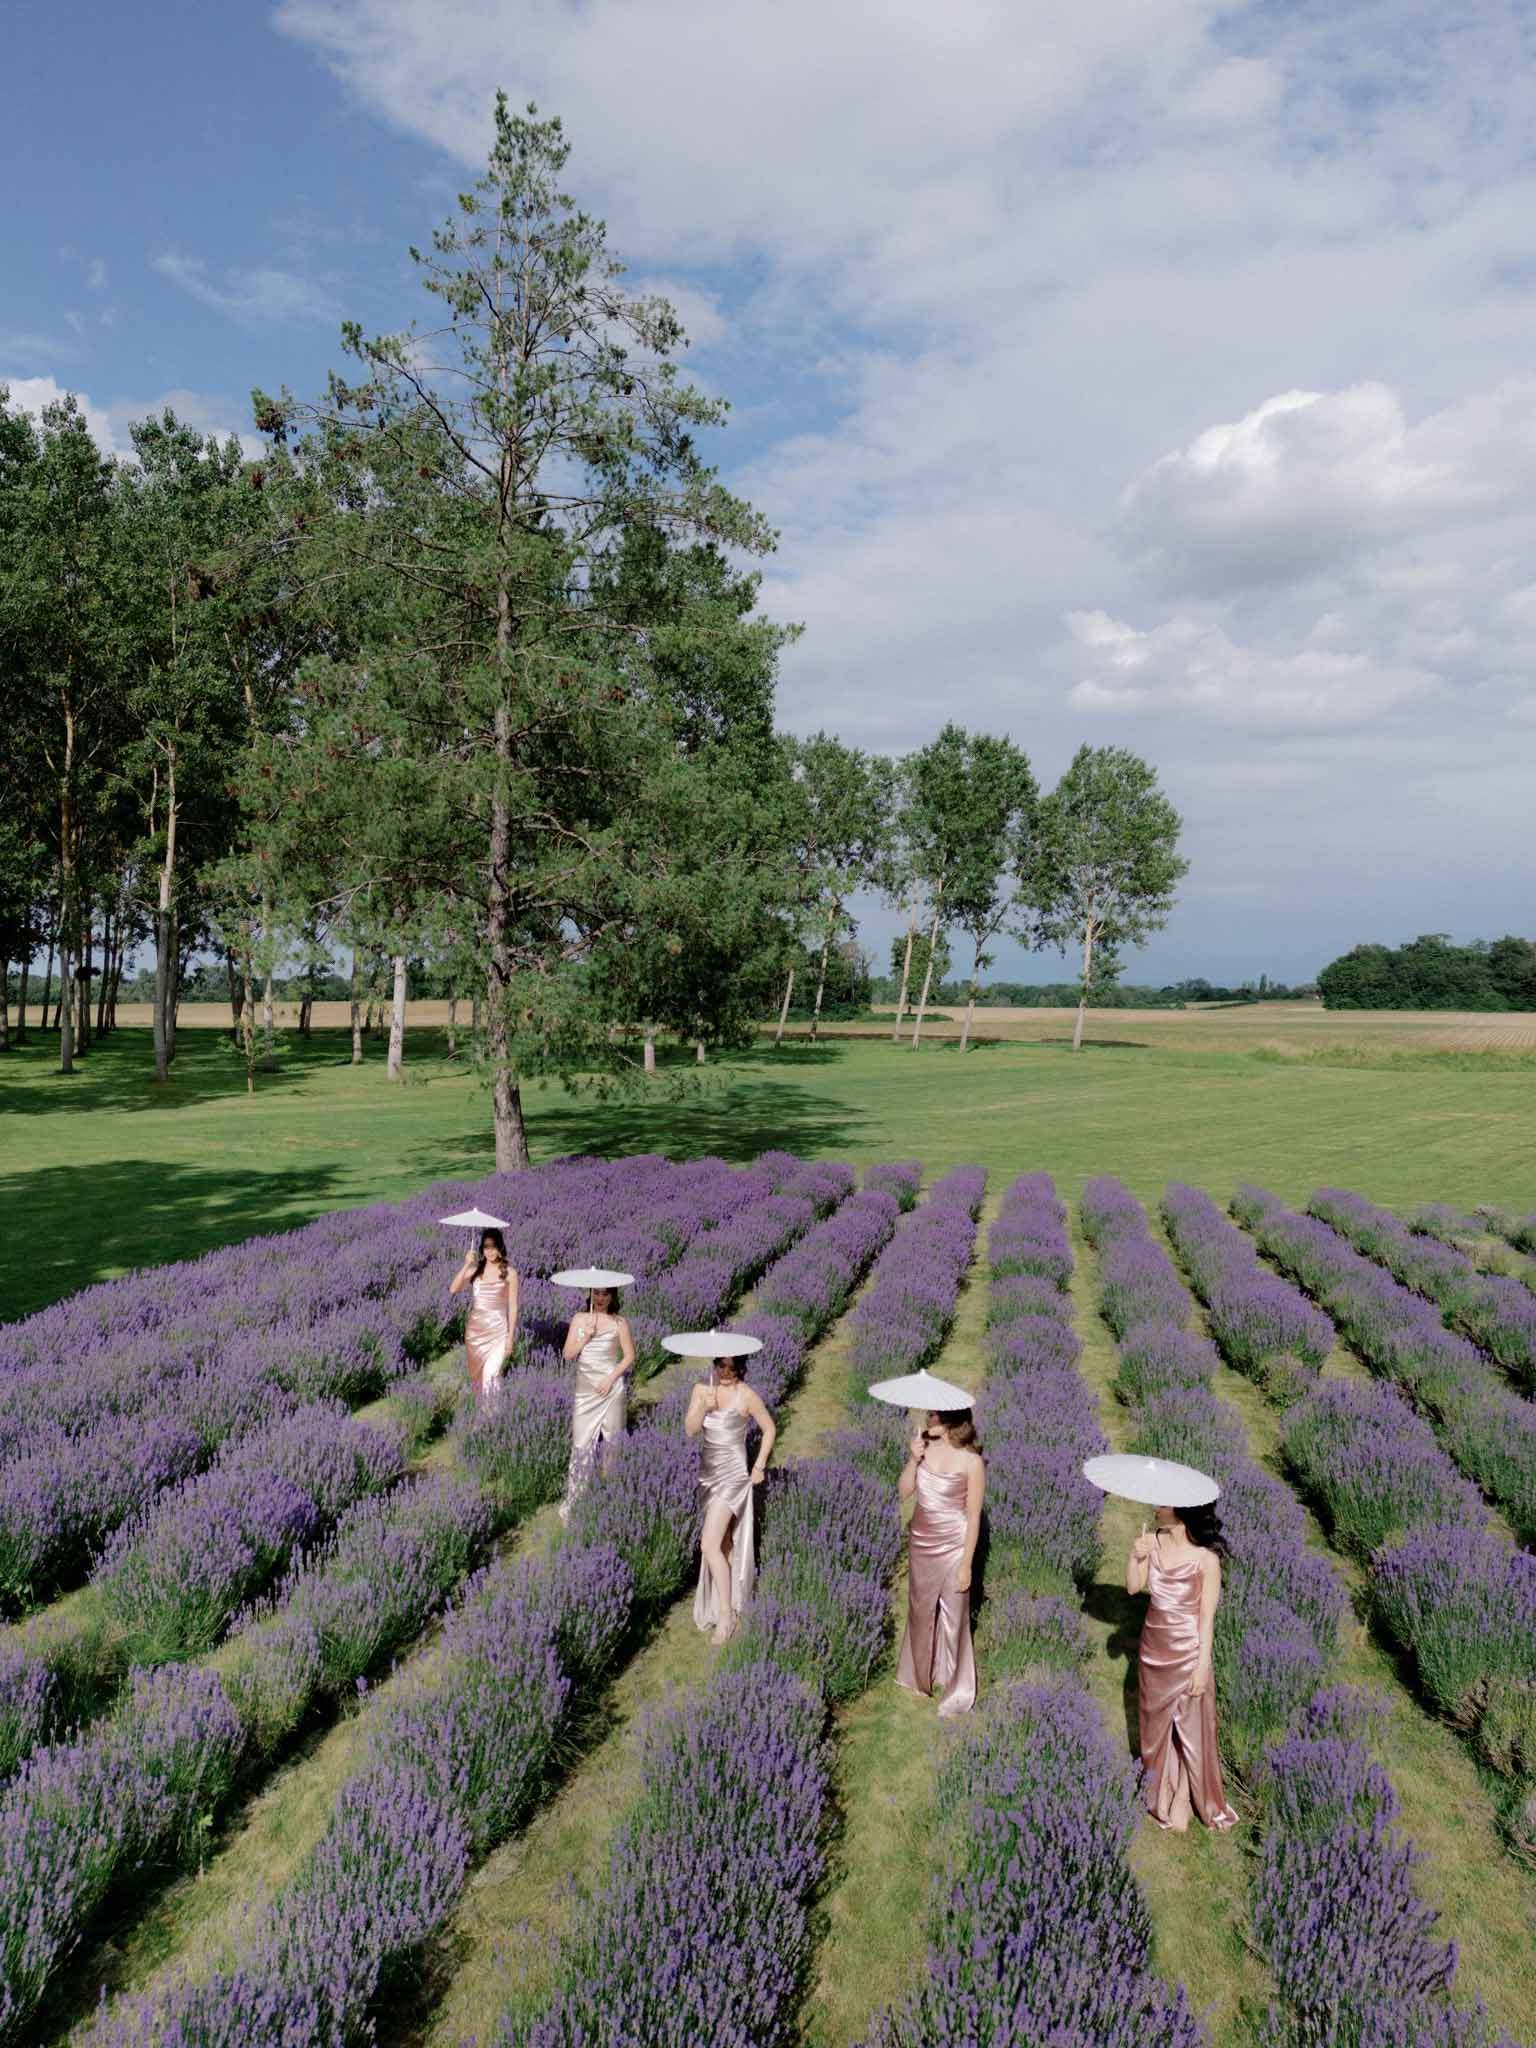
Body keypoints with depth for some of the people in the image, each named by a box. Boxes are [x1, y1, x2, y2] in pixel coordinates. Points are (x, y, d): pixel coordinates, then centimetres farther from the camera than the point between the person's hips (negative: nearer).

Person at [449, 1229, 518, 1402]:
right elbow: (453, 1290, -9)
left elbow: (512, 1307, -3)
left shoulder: (509, 1273, -4)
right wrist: (466, 1265, -16)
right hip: (475, 1329, 3)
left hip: (498, 1331, -3)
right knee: (477, 1375, 12)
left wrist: (510, 1336, -6)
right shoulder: (475, 1270, 2)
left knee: (490, 1375, -15)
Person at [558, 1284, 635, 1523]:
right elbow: (568, 1355, 3)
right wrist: (586, 1336, -10)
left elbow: (629, 1356, -1)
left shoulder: (619, 1322, -1)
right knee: (582, 1442, 3)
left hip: (609, 1387, -2)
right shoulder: (579, 1319, 6)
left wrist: (611, 1379, -11)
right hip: (584, 1388, 2)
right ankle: (576, 1501, 13)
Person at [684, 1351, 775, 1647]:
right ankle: (731, 1603, 32)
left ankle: (726, 1614, -3)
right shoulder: (701, 1388, -2)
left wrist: (759, 1466, -4)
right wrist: (704, 1406, -26)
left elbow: (769, 1429, -3)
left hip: (733, 1475, -6)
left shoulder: (746, 1395, -14)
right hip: (708, 1470, 6)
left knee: (709, 1545, -13)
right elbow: (690, 1429, -9)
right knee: (723, 1543, 17)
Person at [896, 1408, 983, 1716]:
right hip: (920, 1541, 5)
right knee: (920, 1612, 20)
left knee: (952, 1619, 8)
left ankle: (957, 1693, 27)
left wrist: (966, 1565, -12)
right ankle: (918, 1676, 42)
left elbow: (974, 1517, -14)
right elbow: (904, 1493, -1)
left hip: (952, 1548, -5)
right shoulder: (927, 1445, -6)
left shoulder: (972, 1462, -20)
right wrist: (914, 1459, -16)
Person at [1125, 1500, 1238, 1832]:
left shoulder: (1206, 1559, -20)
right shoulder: (1152, 1541, -7)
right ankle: (1162, 1793, 40)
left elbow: (1207, 1616, -15)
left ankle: (1182, 1801, 29)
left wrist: (1203, 1666, -13)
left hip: (1187, 1650, -5)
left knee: (1191, 1727, 8)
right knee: (1157, 1723, 19)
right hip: (1154, 1645, 5)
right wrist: (1135, 1556, -19)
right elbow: (1133, 1587, -2)